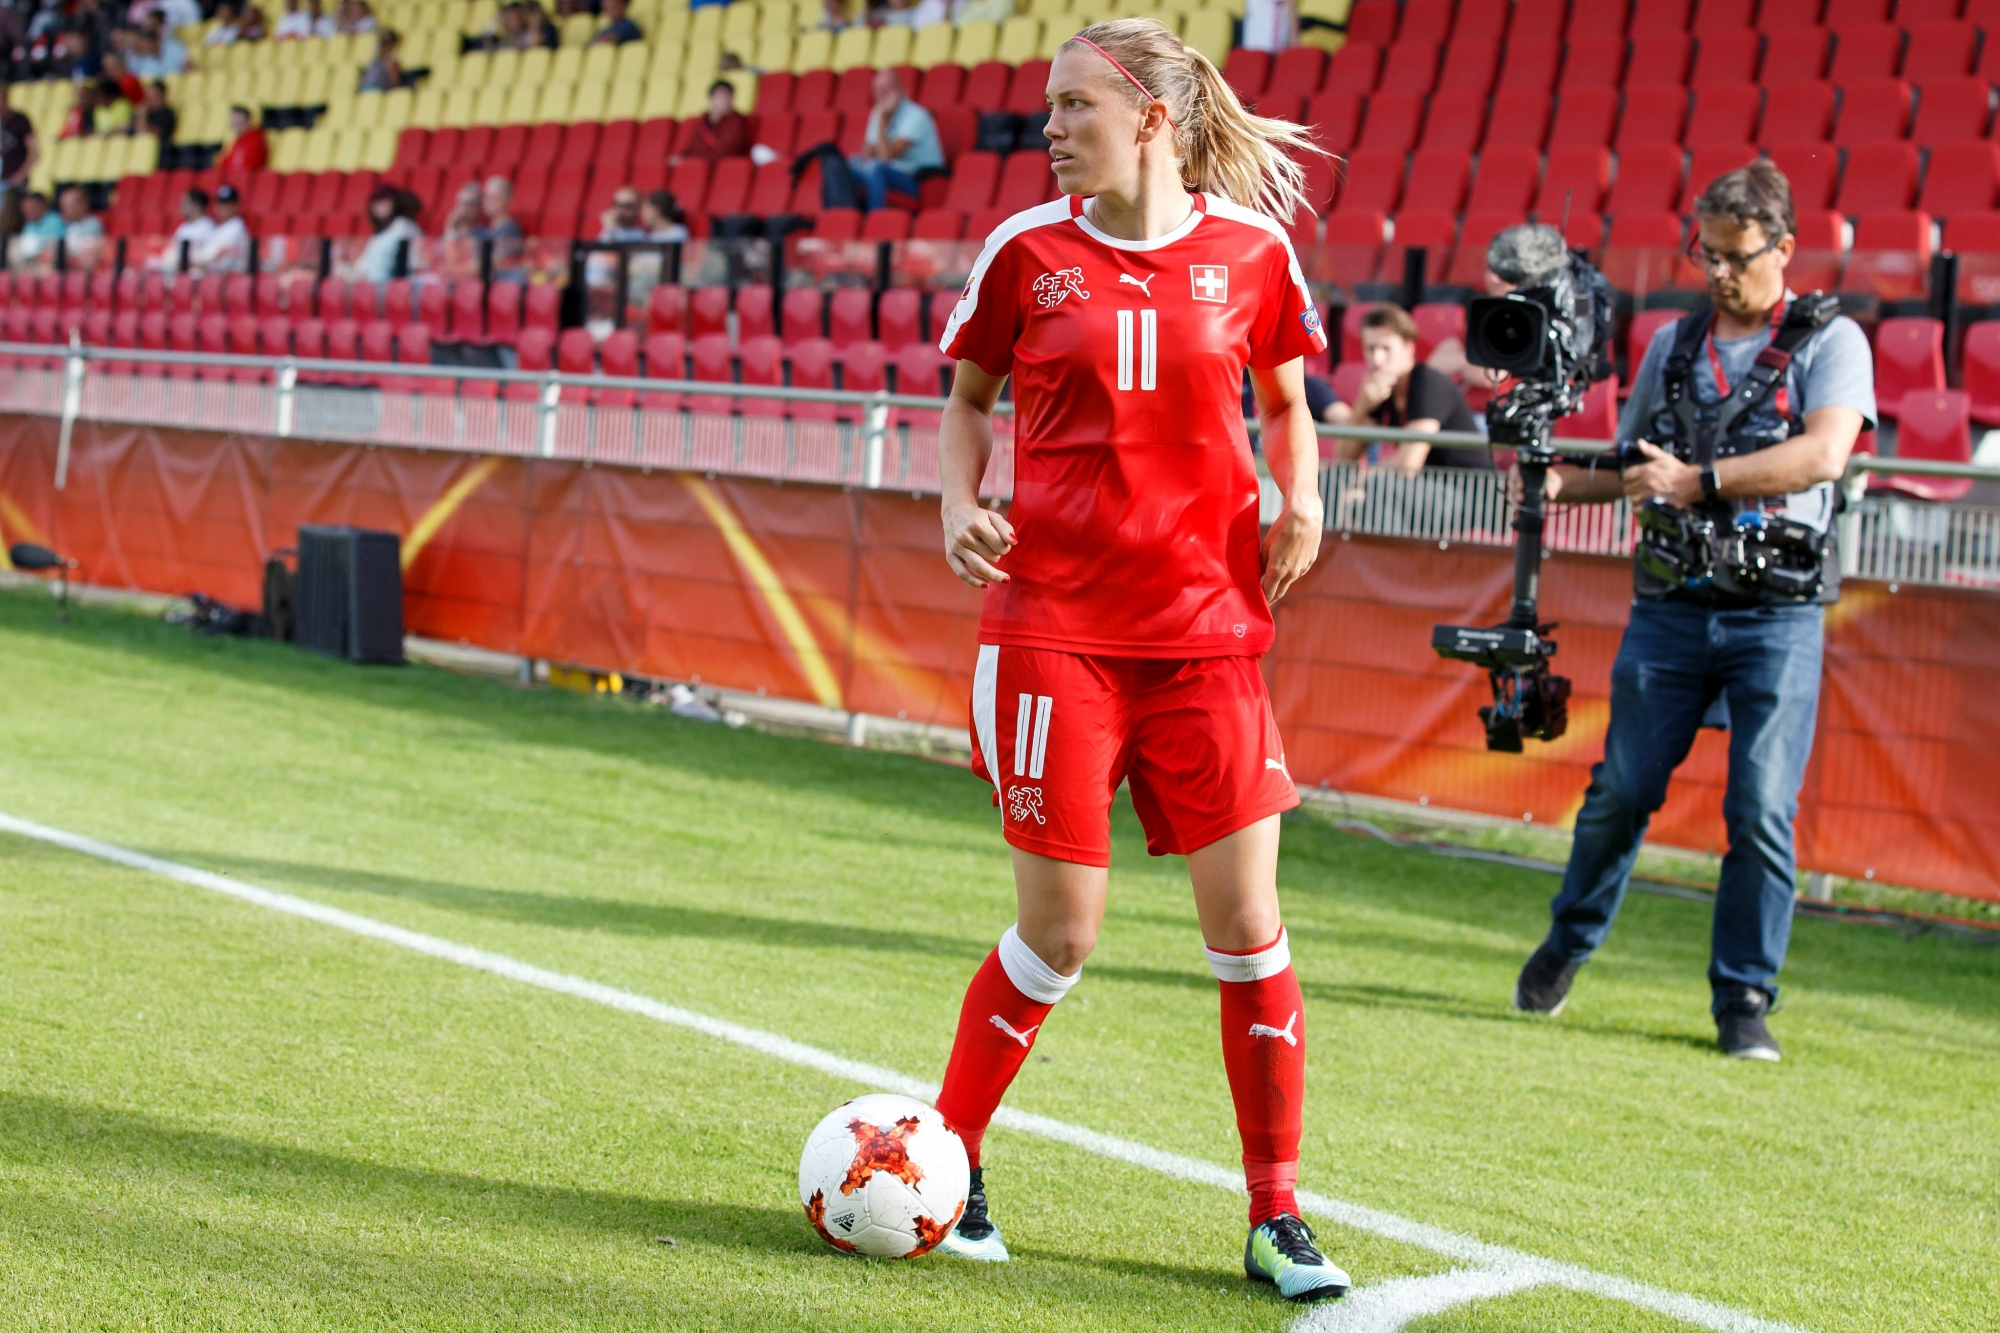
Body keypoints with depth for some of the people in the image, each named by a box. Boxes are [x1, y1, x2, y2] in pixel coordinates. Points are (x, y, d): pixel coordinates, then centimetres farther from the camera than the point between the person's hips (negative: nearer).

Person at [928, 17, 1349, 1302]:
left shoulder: (1249, 249, 2)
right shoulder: (1027, 250, 1)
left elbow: (1286, 398, 17)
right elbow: (969, 398, 14)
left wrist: (1301, 502, -1)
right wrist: (960, 505, -4)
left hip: (1206, 627, 1)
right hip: (1053, 625, -1)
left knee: (1249, 922, 0)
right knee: (1059, 932, 0)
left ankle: (1277, 1220, 13)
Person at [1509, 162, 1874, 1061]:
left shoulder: (1831, 340, 1)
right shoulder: (1672, 344, 14)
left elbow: (1824, 453, -16)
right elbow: (1632, 469, 22)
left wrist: (1699, 480, -18)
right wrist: (1560, 485, 3)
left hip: (1777, 615, -3)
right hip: (1671, 606, 3)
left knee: (1762, 812, -7)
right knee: (1621, 791, 2)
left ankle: (1744, 1001, 6)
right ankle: (1567, 945, 24)